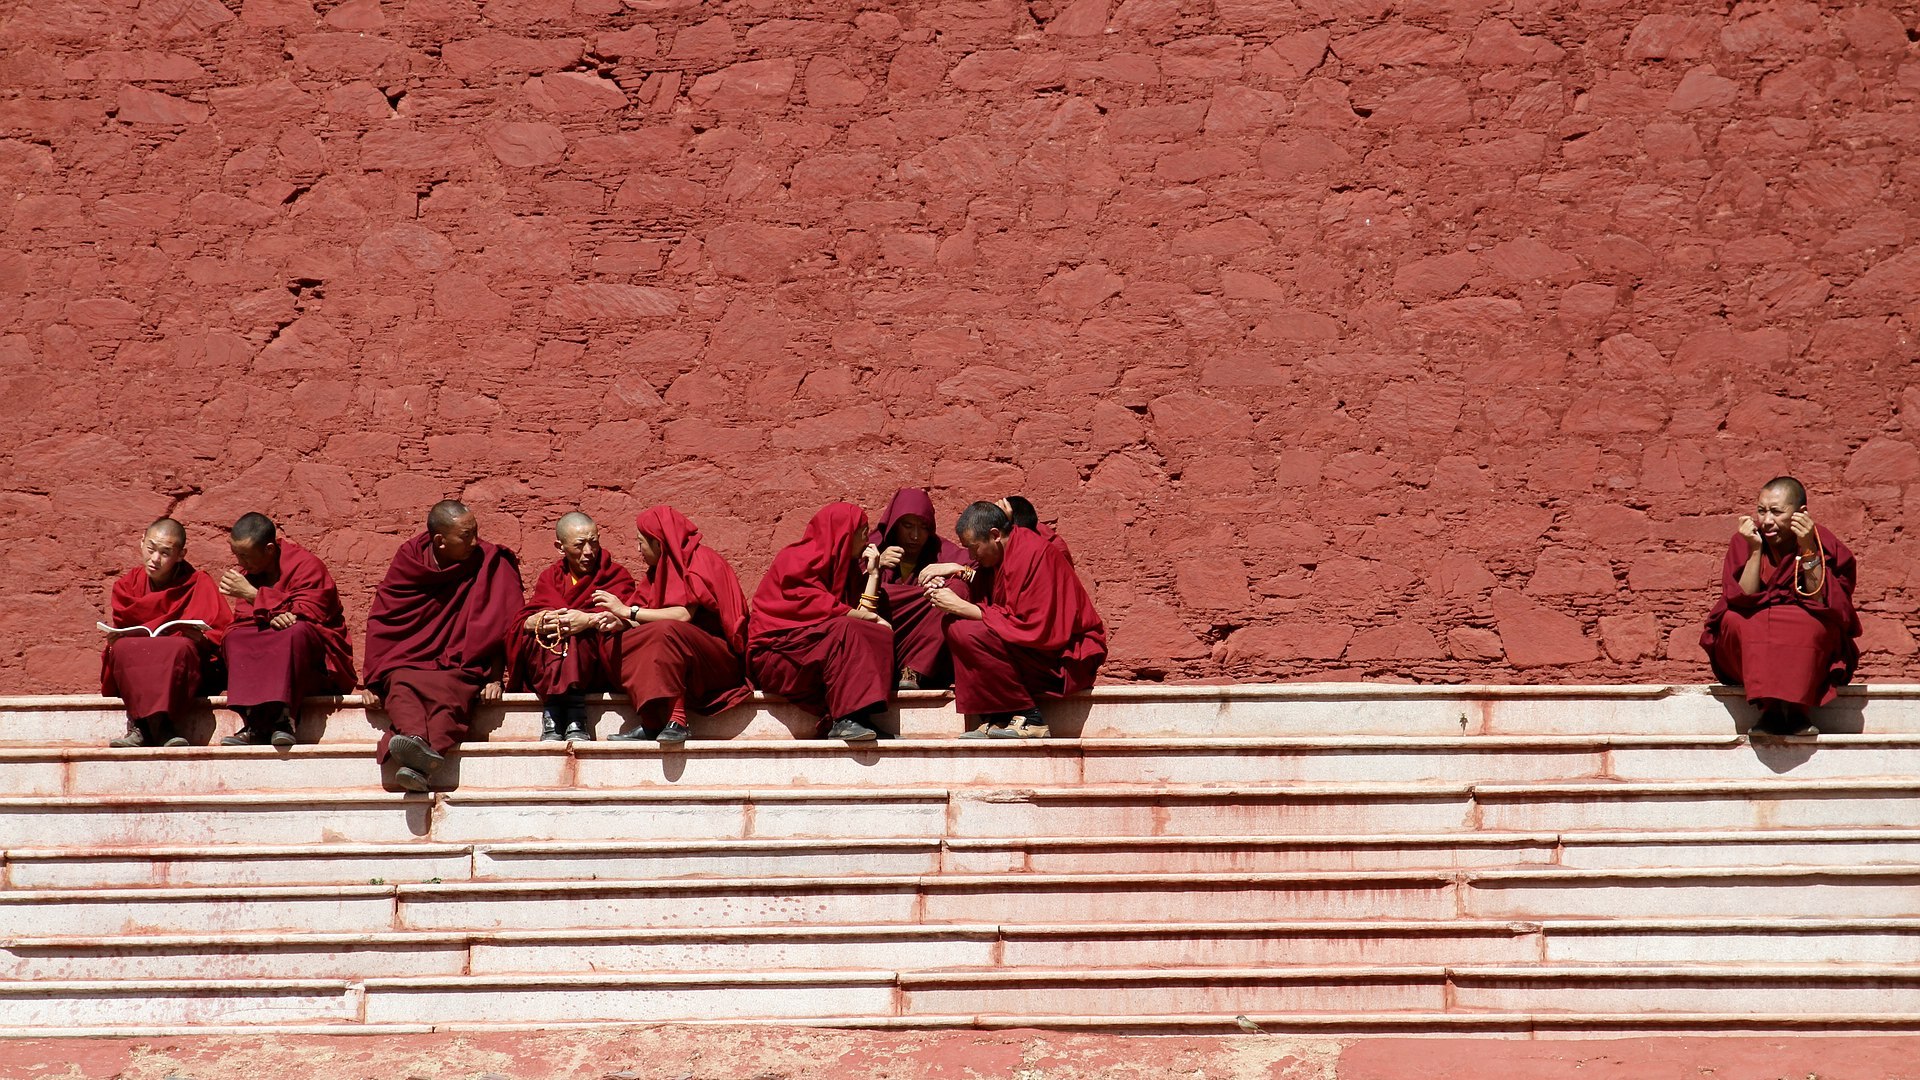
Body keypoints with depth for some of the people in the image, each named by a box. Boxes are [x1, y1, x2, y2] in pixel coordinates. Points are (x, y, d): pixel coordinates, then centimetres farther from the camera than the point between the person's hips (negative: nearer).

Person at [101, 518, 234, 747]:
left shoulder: (200, 584, 2)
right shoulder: (127, 584, 10)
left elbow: (225, 635, -3)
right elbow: (116, 635, 9)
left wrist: (202, 638, -23)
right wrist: (114, 639, -14)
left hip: (188, 672, -2)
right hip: (134, 675, 2)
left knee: (182, 647, -35)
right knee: (123, 648, -29)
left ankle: (143, 728, -47)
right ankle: (160, 728, -44)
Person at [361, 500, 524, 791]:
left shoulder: (491, 564, 2)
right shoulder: (408, 560, 6)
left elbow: (498, 628, 2)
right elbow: (381, 623, 7)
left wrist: (494, 677, -9)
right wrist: (372, 681, 0)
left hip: (460, 670, -2)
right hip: (406, 665, 2)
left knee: (447, 691, -37)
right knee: (400, 688, -34)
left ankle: (419, 764, -62)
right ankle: (417, 742, -63)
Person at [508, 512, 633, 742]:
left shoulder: (615, 575, 10)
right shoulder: (550, 578, 17)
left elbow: (626, 620, -9)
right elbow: (522, 622, 0)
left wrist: (589, 620, -26)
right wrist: (539, 622, -24)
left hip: (596, 670, -2)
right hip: (545, 674, 2)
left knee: (575, 633, -29)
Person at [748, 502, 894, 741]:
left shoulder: (842, 564, 20)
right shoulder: (798, 558, -4)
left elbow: (860, 612, 7)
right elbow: (808, 604, -19)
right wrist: (857, 615, -17)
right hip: (777, 648, -8)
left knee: (879, 634, -12)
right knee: (843, 631, -31)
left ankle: (862, 718, -28)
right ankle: (845, 720, -39)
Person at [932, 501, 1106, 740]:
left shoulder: (1033, 553, -17)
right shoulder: (998, 557, 11)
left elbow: (1031, 626, -22)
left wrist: (961, 607, -18)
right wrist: (951, 599, -6)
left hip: (1069, 657, -10)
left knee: (969, 633, -22)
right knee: (955, 626, 0)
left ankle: (1029, 719, -14)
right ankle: (999, 719, -7)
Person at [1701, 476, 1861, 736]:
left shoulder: (1825, 545, -6)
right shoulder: (1743, 542, -4)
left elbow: (1824, 604, -16)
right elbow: (1742, 601, -13)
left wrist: (1808, 550, -21)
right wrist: (1755, 551, -19)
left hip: (1810, 655, -1)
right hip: (1750, 653, 1)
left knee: (1809, 622, -31)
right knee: (1736, 621, -28)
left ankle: (1798, 708, -35)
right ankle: (1770, 708, -34)